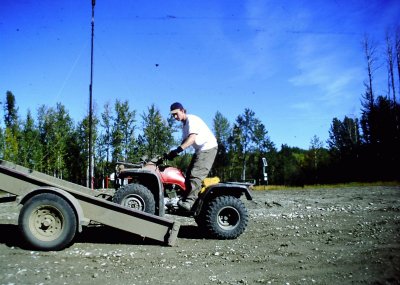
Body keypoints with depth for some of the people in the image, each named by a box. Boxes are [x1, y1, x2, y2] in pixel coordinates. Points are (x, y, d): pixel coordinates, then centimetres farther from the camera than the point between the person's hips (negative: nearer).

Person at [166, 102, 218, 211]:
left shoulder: (192, 120, -15)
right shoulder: (184, 124, 15)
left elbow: (192, 139, -28)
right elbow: (185, 141, 12)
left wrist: (178, 150, -38)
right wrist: (174, 153, -3)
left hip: (208, 147, -11)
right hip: (200, 150, 11)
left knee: (195, 174, -20)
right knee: (189, 174, 7)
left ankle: (189, 201, -25)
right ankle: (187, 198, 10)